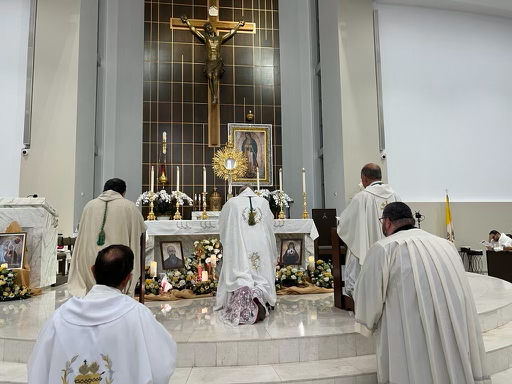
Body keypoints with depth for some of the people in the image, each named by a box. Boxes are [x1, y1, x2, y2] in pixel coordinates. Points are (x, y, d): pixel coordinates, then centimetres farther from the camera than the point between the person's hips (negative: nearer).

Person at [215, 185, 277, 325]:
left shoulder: (231, 202, 7)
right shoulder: (264, 202, 13)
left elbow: (222, 225, 14)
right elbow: (270, 224, 20)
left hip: (239, 246, -1)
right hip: (261, 245, 2)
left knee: (239, 275, -3)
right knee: (262, 276, 4)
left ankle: (241, 289, -36)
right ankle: (258, 293, -28)